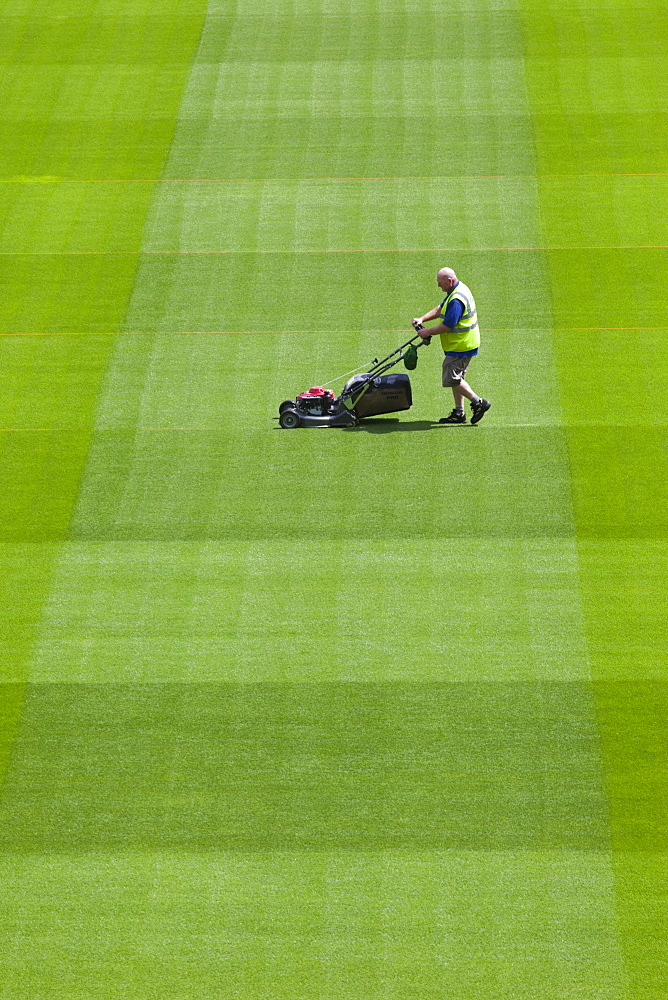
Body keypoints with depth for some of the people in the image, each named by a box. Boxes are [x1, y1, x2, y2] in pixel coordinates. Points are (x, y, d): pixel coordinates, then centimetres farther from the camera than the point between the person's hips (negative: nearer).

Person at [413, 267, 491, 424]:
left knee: (452, 378, -7)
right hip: (460, 345, 11)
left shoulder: (456, 300, -25)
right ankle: (459, 413, 19)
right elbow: (440, 309, 18)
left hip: (460, 346, -11)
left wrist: (428, 332, -13)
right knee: (456, 378, 15)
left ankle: (478, 403, -2)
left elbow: (447, 326, -25)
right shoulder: (458, 289, 9)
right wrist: (422, 319, 9)